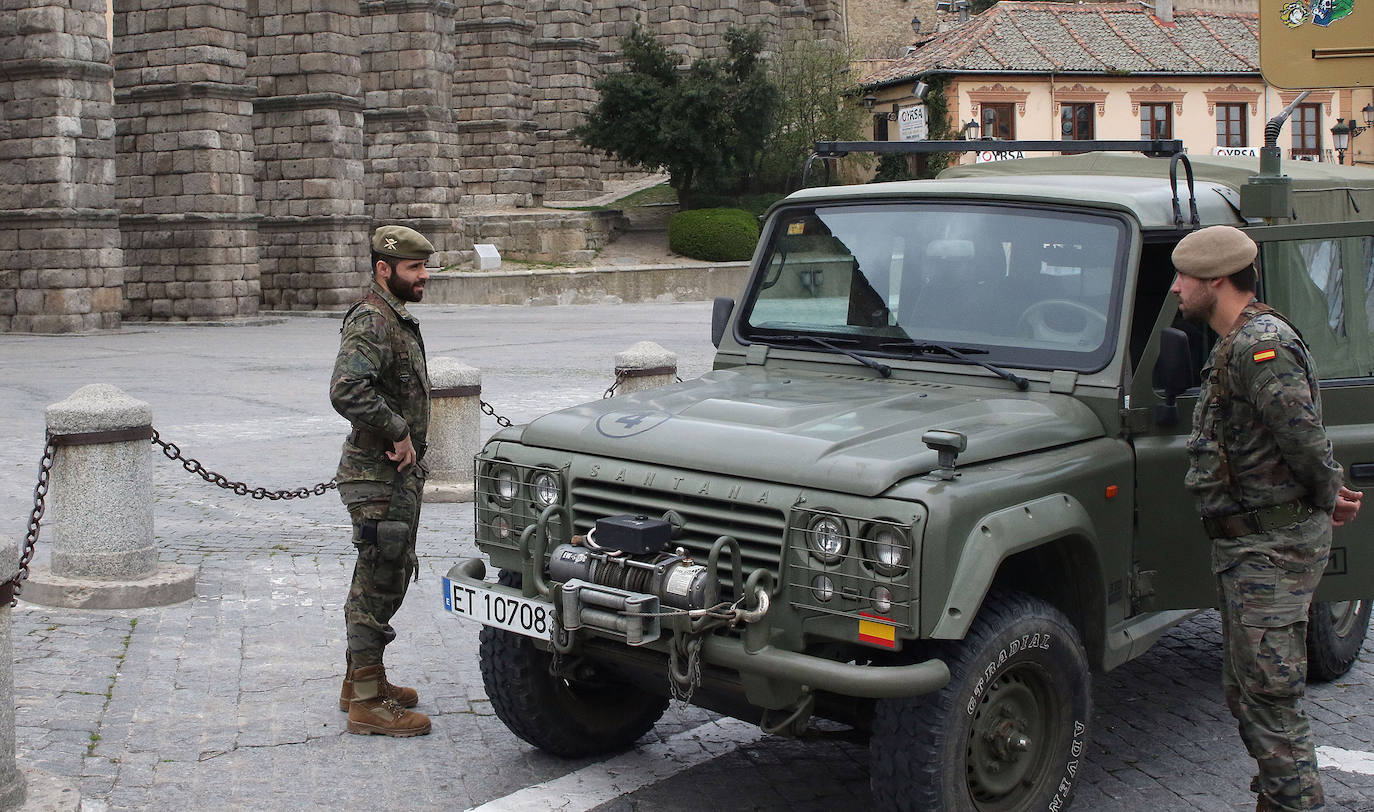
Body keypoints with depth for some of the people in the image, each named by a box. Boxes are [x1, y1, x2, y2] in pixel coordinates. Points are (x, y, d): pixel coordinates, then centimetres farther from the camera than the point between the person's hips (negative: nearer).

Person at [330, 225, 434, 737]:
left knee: (386, 579, 18)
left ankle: (360, 680, 31)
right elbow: (346, 391, -34)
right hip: (379, 477, -10)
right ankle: (368, 703, 2)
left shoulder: (398, 320, 15)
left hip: (400, 472, 10)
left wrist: (407, 440, 12)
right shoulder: (371, 322, -18)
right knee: (379, 584, -5)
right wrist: (397, 432, -24)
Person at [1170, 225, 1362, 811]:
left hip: (1274, 545, -11)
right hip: (1250, 543, 11)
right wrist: (1328, 497, 9)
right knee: (1244, 692, 17)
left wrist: (1327, 498, -7)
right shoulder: (1236, 345, 14)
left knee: (1269, 697, -7)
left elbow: (1305, 437, -23)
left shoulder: (1261, 345, -19)